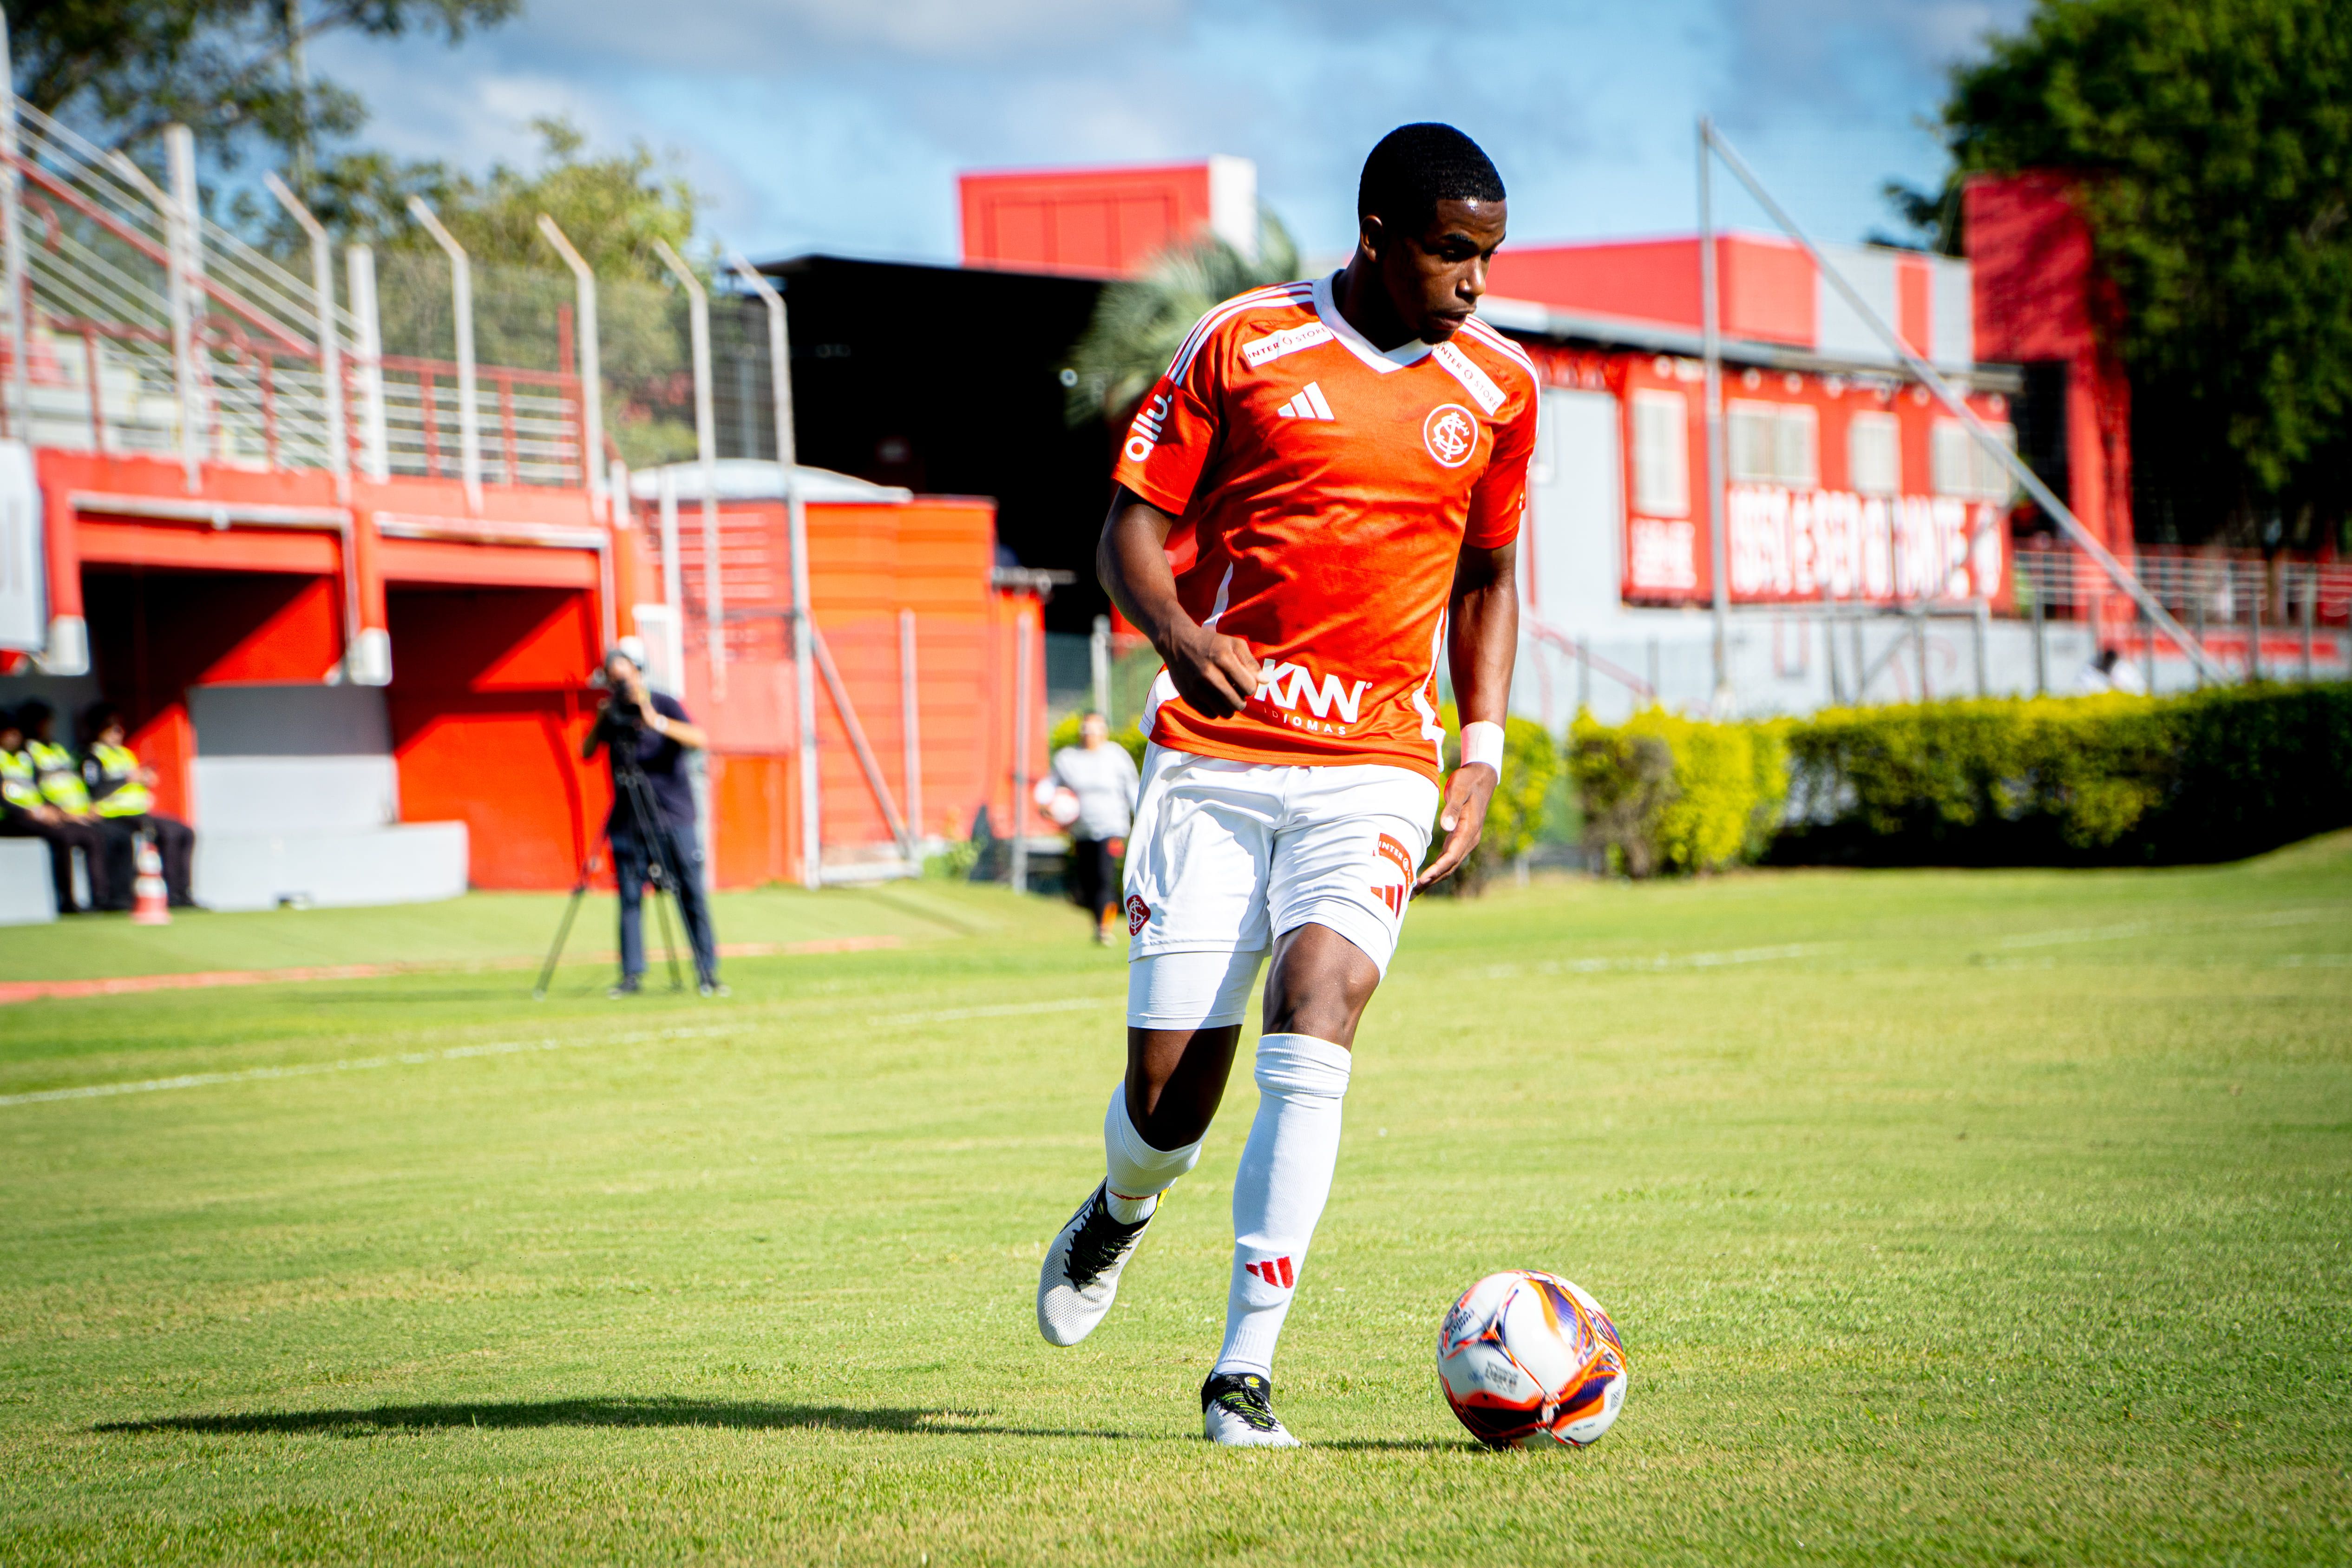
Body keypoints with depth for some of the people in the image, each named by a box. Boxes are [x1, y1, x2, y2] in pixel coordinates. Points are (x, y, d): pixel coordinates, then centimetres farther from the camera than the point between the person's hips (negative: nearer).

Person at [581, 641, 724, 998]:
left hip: (673, 817, -3)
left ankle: (708, 974, 0)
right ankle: (632, 976, 2)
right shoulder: (612, 714, 7)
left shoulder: (664, 705, -3)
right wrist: (601, 724, -10)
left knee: (690, 894, -4)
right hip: (628, 819, 3)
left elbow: (700, 739, -16)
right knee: (630, 898, -2)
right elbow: (586, 754, 6)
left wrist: (657, 722, -28)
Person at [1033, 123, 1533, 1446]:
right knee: (1170, 1087, -4)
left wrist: (1484, 744, 9)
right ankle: (1124, 1209, 35)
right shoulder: (1243, 345, -1)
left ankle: (1247, 1369, -20)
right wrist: (1178, 634, -19)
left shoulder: (1499, 387, 8)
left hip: (1377, 767, 1)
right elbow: (1135, 524, 2)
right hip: (1216, 754, -1)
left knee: (1317, 1015, -23)